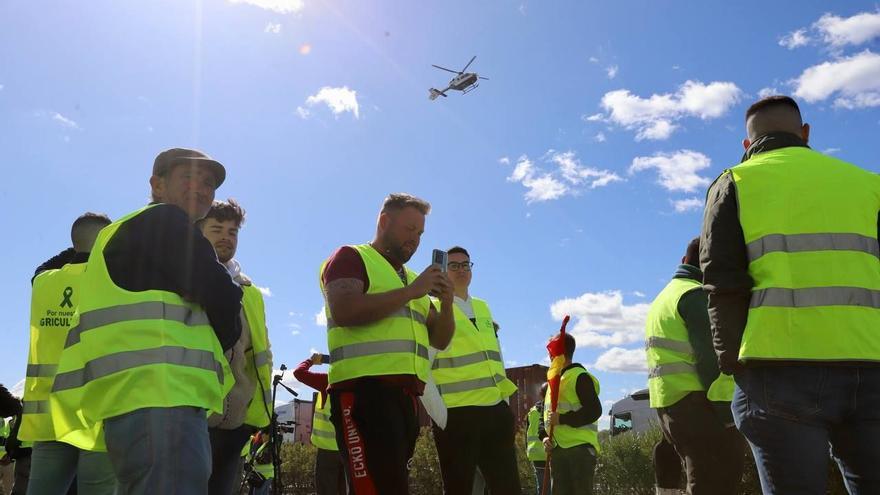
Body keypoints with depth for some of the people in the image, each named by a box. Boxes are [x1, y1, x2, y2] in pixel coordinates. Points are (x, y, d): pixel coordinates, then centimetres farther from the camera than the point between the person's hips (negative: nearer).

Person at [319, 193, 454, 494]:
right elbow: (344, 311, -15)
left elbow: (439, 340, 23)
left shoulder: (411, 277, 26)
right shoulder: (351, 258, 5)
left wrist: (447, 303, 3)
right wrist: (411, 292, -10)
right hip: (365, 390, -8)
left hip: (407, 395, 8)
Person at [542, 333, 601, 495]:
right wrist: (547, 438, 8)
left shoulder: (579, 376, -5)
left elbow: (594, 410, -15)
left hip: (580, 447, -8)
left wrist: (562, 418, -20)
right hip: (557, 449, 9)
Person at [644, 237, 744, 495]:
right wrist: (728, 412, -17)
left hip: (668, 405, 9)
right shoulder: (695, 294, -7)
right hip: (697, 405, -9)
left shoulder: (662, 299, 23)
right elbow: (711, 358, -16)